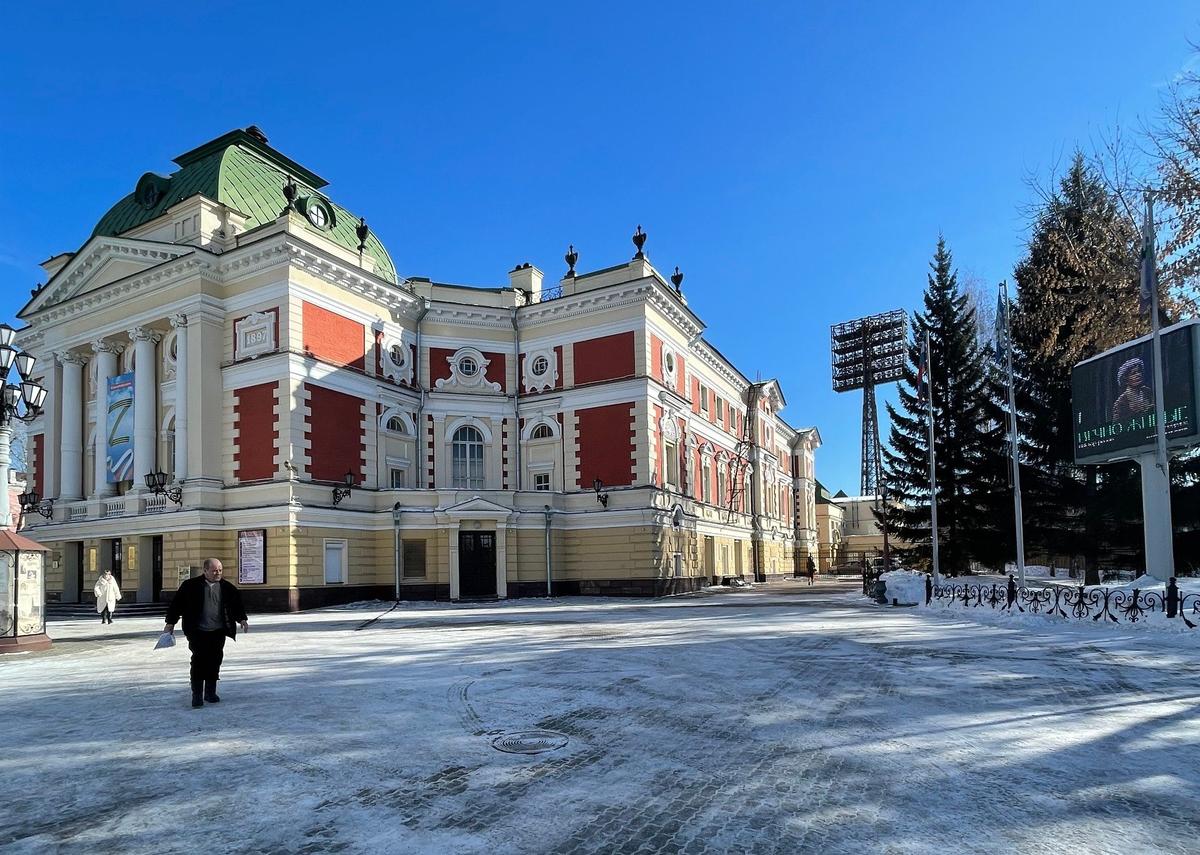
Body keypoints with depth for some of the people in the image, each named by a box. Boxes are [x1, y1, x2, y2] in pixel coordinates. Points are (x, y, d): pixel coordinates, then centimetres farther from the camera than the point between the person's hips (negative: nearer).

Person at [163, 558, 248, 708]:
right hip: (198, 632, -3)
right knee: (198, 661, -8)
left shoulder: (227, 587, 6)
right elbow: (177, 603, 3)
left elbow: (237, 604, 14)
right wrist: (170, 622, 2)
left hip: (218, 632, 3)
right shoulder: (191, 586, -2)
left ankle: (210, 692, 19)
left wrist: (242, 619, 2)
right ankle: (197, 695, 1)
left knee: (215, 662, 5)